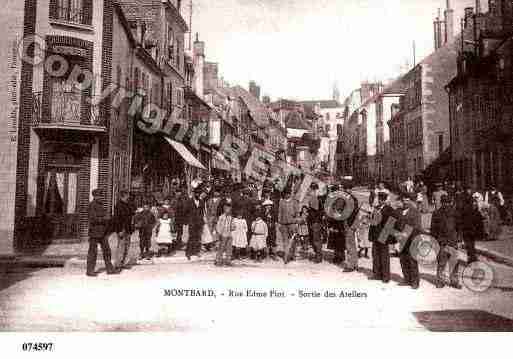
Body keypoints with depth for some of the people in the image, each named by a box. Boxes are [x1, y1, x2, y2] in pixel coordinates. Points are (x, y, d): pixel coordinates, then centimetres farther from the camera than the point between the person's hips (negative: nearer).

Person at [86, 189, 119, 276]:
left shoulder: (101, 205, 14)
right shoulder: (92, 205, -12)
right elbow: (93, 219, -20)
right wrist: (104, 219, -19)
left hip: (102, 232, 8)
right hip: (94, 232, -8)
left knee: (106, 250, 7)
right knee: (93, 251, 0)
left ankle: (110, 269, 12)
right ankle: (90, 271, 10)